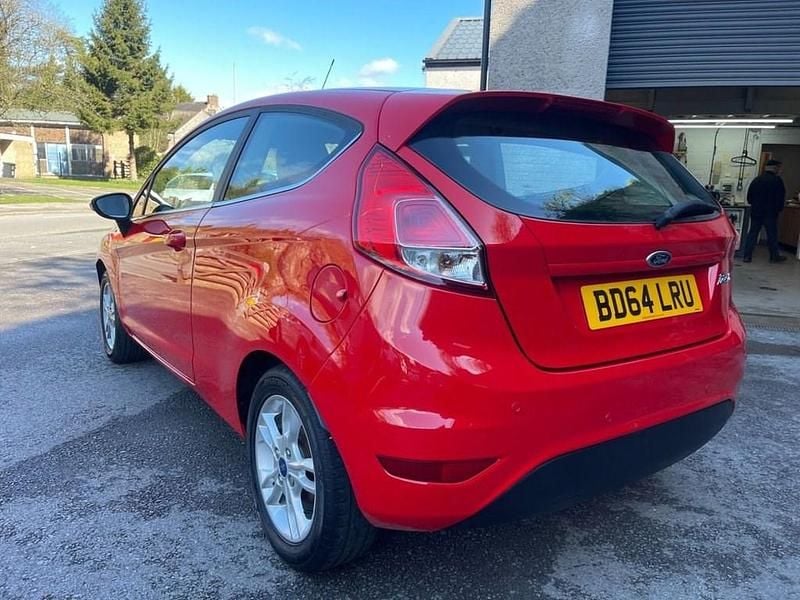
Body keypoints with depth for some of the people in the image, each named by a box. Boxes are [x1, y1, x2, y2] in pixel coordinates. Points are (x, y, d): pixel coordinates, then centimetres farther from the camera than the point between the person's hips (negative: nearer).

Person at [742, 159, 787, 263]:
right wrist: (779, 208, 7)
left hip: (756, 212, 4)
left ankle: (747, 256, 2)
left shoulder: (756, 180, 5)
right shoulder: (777, 180, -10)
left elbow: (749, 197, 10)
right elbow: (781, 197, -8)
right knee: (772, 235, 7)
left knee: (752, 234, 6)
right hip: (770, 213, -4)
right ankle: (774, 256, 18)